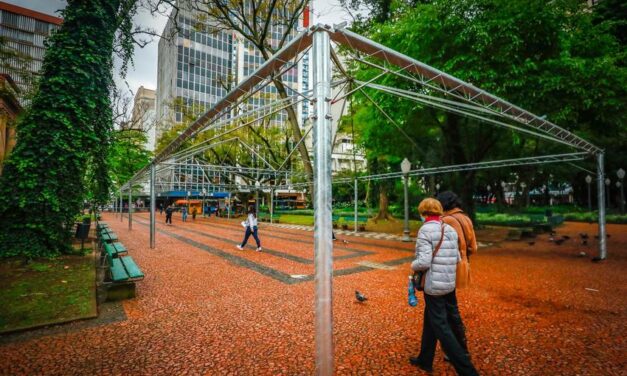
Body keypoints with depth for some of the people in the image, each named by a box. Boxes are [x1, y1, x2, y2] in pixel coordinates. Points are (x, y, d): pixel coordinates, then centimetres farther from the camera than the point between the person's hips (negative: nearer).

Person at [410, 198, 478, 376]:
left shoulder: (425, 230, -17)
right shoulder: (450, 230, 4)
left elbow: (424, 262, -22)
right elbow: (457, 259, 7)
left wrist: (413, 265, -3)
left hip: (434, 285, -8)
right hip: (449, 283, 8)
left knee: (441, 328, 4)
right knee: (429, 321, 21)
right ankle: (425, 360, 34)